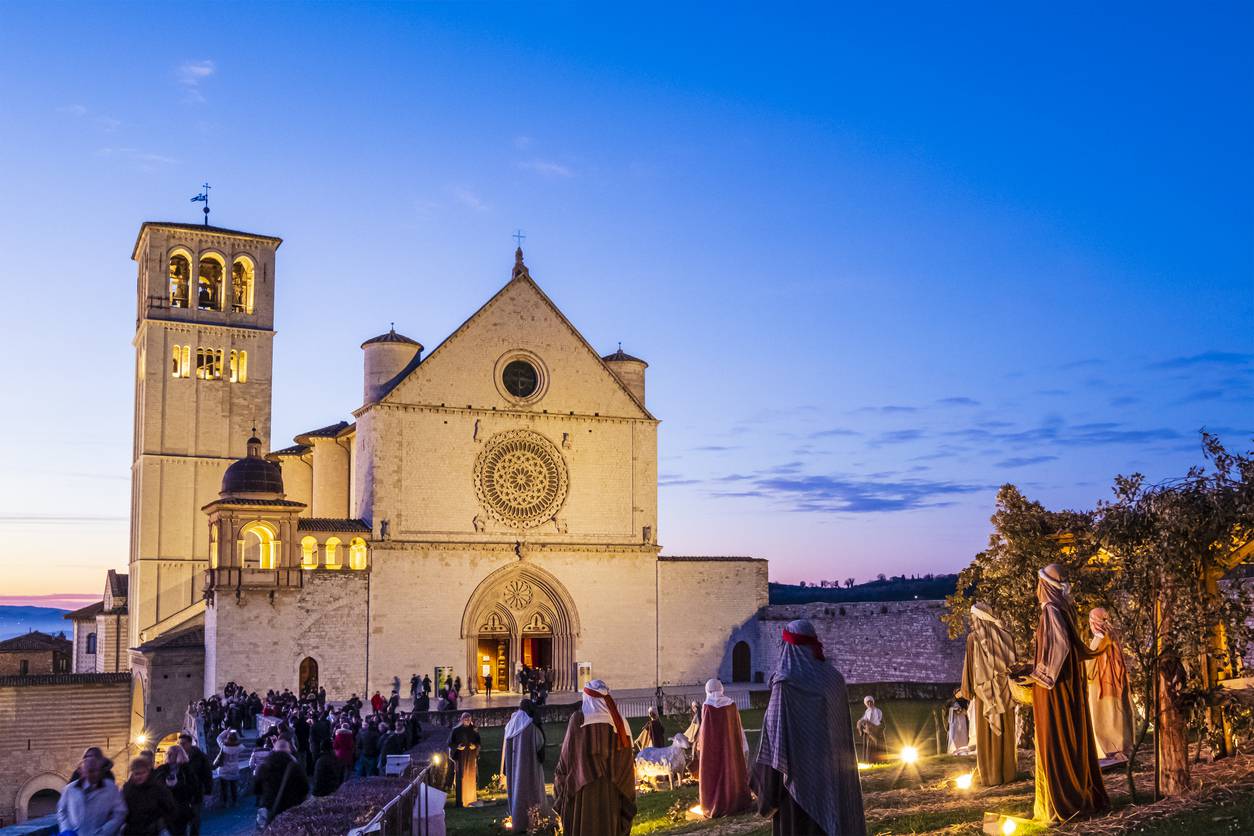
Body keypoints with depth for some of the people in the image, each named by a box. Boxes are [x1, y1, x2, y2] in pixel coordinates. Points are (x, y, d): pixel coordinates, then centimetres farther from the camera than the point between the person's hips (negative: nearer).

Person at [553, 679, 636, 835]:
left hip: (583, 789, -3)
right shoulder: (618, 721, 2)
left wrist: (560, 780, 8)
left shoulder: (579, 718, -7)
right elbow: (627, 761, 4)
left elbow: (567, 753, -5)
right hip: (612, 792, 3)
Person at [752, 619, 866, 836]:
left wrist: (769, 783, -9)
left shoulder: (786, 684, -14)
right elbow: (845, 730, 10)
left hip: (800, 773, -6)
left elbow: (775, 732, -15)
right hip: (833, 775, 6)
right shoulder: (834, 678, 3)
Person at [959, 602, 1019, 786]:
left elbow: (970, 666, -9)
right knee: (1006, 731, 12)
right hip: (1005, 690, 4)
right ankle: (1008, 771, 18)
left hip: (985, 691, -4)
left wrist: (966, 689, 1)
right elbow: (1012, 661, 6)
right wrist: (1009, 684, 14)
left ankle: (991, 775, 6)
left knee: (987, 734, 3)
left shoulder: (974, 637, -10)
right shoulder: (1004, 633, 1)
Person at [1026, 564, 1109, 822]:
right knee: (1074, 738, 13)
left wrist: (1042, 674, -18)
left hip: (1054, 687, -9)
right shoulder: (1065, 608, 10)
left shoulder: (1051, 610, -15)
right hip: (1069, 683, 9)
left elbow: (1060, 644, -26)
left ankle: (1061, 803, -1)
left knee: (1055, 741, -4)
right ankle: (1084, 796, 19)